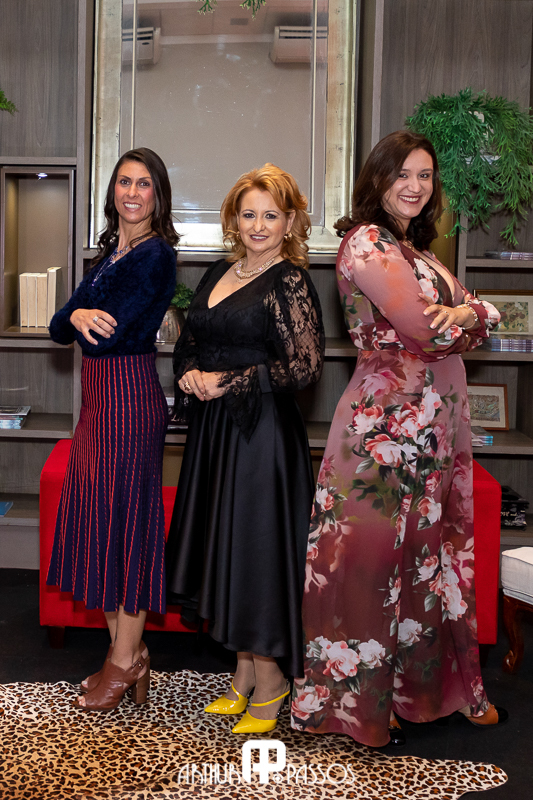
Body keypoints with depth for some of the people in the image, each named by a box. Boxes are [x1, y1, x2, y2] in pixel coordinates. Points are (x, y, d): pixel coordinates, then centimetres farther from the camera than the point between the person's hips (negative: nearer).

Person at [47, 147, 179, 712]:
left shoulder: (156, 254, -11)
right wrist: (78, 315, -12)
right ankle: (122, 653, 23)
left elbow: (108, 335, -19)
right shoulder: (111, 251, 16)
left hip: (130, 395, -9)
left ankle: (127, 662, 13)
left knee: (123, 519, -1)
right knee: (99, 521, 11)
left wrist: (85, 318, 1)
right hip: (99, 396, 9)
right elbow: (59, 328, 8)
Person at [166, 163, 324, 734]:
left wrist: (227, 383, -14)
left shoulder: (290, 282, -9)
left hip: (262, 431, -7)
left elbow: (305, 367, -16)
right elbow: (189, 340, 21)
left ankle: (270, 683, 15)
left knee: (257, 548, -1)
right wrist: (190, 374, -1)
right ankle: (243, 675, 26)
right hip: (212, 428, 8)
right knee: (222, 545, 12)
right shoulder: (218, 274, 12)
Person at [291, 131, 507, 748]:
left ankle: (442, 685, 32)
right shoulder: (367, 242, -11)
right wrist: (473, 316, 2)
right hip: (389, 424, -9)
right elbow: (430, 334, -19)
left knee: (434, 552, 16)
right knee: (376, 558, 0)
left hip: (435, 420, 9)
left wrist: (465, 311, -14)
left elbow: (476, 309, 10)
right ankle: (355, 703, 16)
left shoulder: (413, 248, 18)